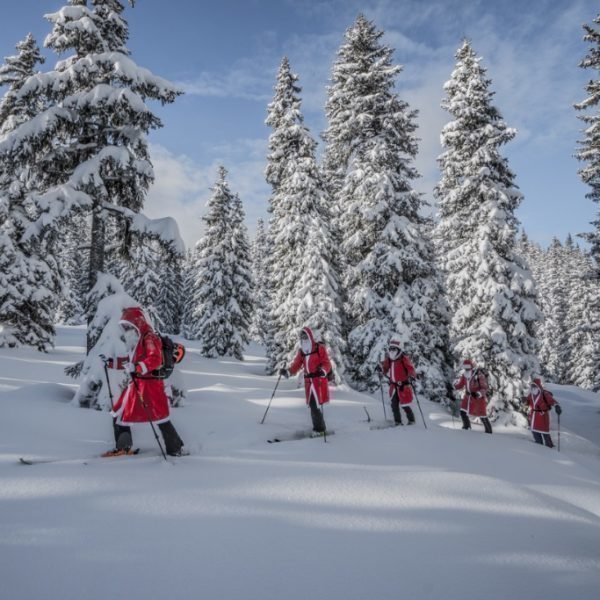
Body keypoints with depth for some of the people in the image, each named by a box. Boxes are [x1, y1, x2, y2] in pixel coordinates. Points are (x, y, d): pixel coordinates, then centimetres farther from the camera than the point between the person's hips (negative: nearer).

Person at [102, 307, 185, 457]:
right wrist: (111, 362, 20)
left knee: (160, 417, -7)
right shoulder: (136, 342, 16)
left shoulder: (149, 338, -11)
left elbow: (154, 360, -25)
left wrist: (137, 367, -35)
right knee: (119, 414, 13)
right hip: (136, 383, 9)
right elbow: (130, 362, 26)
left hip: (150, 383, -9)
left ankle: (175, 449, 3)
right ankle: (123, 447, 27)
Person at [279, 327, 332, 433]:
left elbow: (327, 363, -9)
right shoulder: (301, 352, 13)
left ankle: (321, 429, 0)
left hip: (319, 381, -6)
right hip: (308, 382, 6)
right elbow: (296, 365, 10)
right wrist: (287, 372, -7)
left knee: (317, 405, -10)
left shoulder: (320, 349, -5)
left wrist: (323, 371, -29)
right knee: (312, 405, 10)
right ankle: (317, 428, 21)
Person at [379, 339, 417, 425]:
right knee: (394, 404, 5)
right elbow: (385, 370, 21)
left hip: (403, 385, -6)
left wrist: (412, 376, -36)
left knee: (405, 405, -3)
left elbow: (411, 369, -17)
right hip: (394, 385, 6)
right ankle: (398, 422, 16)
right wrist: (382, 368, -1)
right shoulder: (388, 359, 8)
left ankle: (411, 420, 16)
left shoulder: (404, 358, -11)